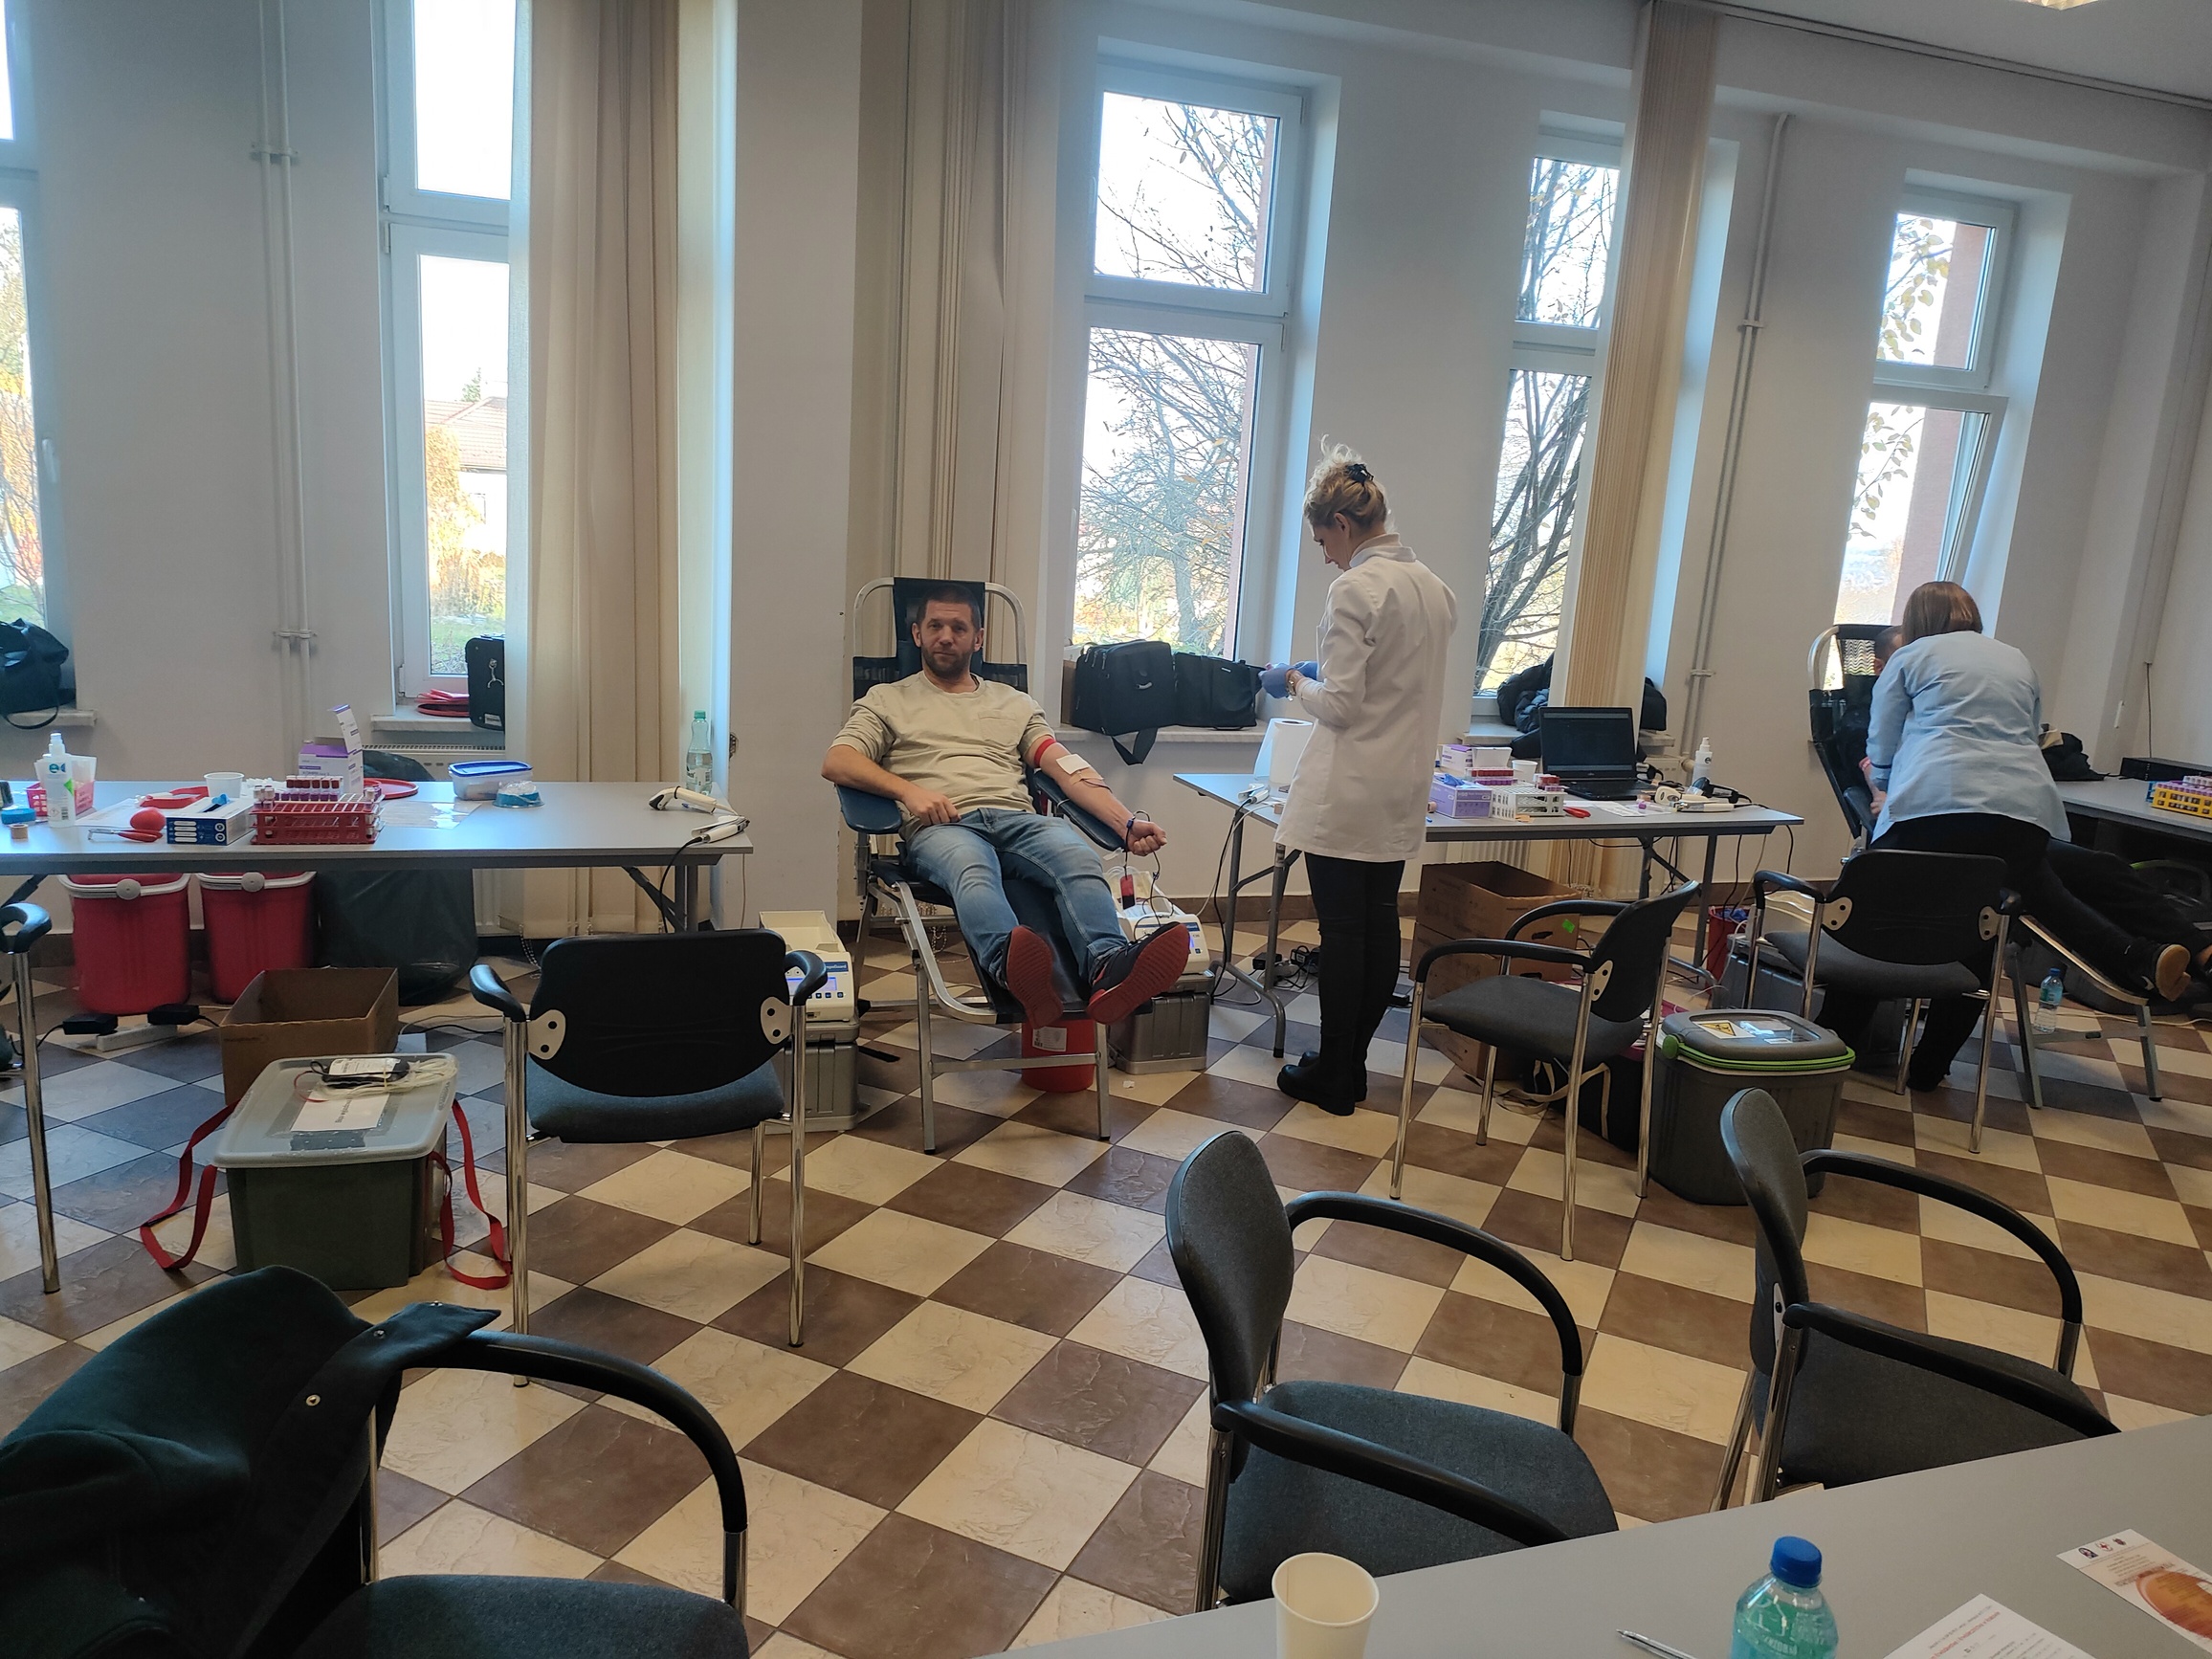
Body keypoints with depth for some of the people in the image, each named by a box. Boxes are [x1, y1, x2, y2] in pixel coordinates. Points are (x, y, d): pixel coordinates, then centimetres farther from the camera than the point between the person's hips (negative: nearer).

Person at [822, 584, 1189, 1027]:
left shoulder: (1016, 704, 29)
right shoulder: (889, 700, 24)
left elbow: (1068, 768, 16)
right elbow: (836, 762, 9)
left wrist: (1127, 821, -2)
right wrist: (907, 789, -10)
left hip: (1017, 819, 3)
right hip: (940, 826, -2)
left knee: (1078, 856, -33)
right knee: (972, 866, -41)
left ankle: (1106, 970, -59)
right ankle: (1012, 969, -69)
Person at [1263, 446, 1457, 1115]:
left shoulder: (1354, 589, -16)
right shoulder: (1433, 587, 9)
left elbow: (1339, 705, -18)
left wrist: (1297, 682, 1)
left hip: (1348, 794, -8)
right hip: (1404, 790, 8)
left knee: (1342, 929, 1)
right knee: (1380, 922, 13)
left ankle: (1332, 1077, 12)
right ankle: (1353, 1065, 24)